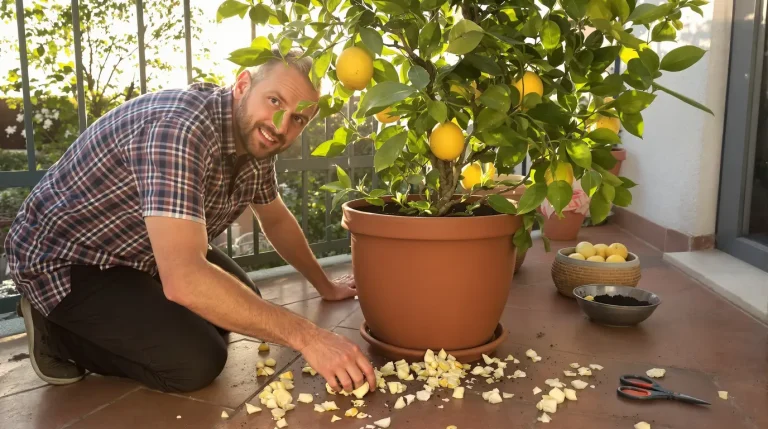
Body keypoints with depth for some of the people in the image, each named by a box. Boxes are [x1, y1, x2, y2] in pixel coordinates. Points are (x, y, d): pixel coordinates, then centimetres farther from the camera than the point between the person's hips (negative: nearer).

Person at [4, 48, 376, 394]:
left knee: (243, 303, 11)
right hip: (64, 257, -9)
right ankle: (58, 330, 2)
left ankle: (104, 321, 18)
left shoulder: (254, 138, -6)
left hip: (139, 250, 9)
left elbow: (276, 220, 13)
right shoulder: (182, 127, -35)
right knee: (197, 362, -19)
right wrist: (306, 336, -40)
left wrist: (324, 285, 19)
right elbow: (184, 279, -44)